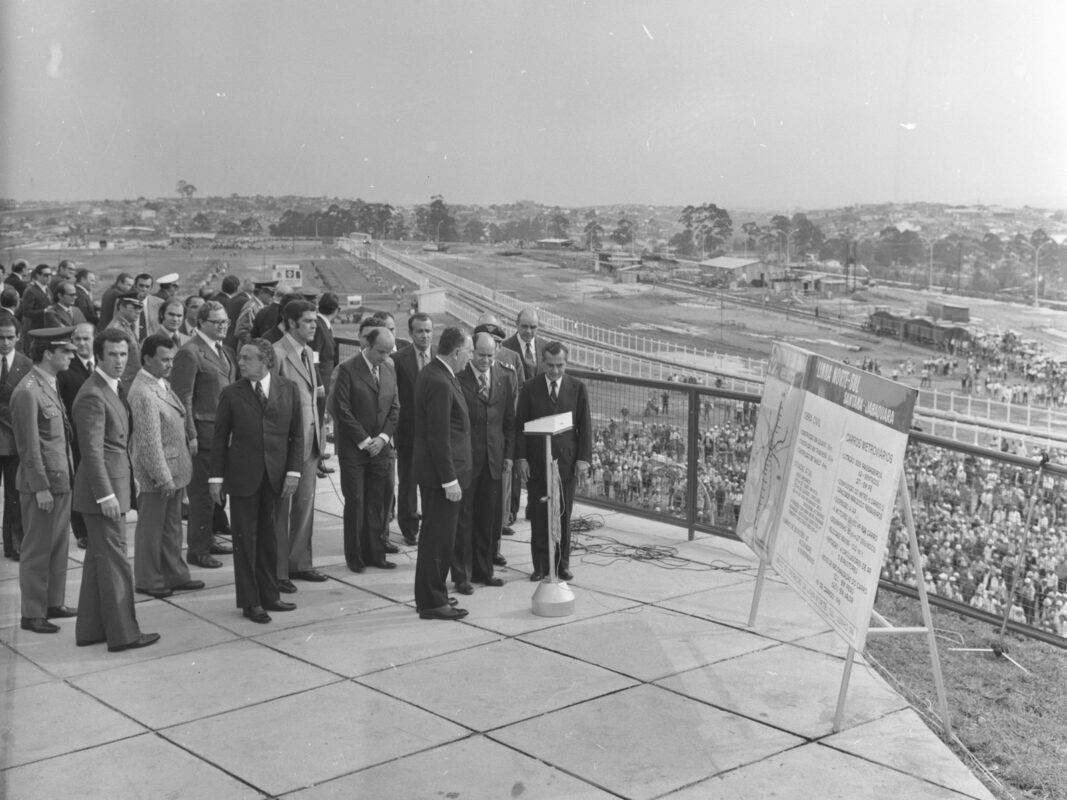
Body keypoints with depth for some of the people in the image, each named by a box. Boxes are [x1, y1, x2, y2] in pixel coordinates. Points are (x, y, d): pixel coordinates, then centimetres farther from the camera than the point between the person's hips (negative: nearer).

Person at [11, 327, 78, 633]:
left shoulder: (50, 385, 11)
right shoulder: (28, 392, -18)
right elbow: (29, 446, -19)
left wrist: (67, 476, 13)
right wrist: (41, 488, -18)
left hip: (61, 480, 9)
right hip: (42, 483, -9)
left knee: (58, 547, 16)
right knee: (37, 551, 1)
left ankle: (54, 603, 28)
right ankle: (32, 615, 11)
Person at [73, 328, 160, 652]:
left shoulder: (115, 389, 12)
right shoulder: (92, 395, -18)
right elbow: (92, 451, -21)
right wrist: (106, 495, -23)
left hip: (116, 485, 10)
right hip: (103, 488, -10)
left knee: (99, 559, 15)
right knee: (114, 561, -3)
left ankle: (90, 630, 24)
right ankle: (122, 634, 5)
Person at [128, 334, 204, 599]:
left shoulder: (162, 383, 7)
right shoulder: (142, 393, -22)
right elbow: (150, 442, -23)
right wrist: (163, 478, -22)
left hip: (175, 469, 9)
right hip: (156, 473, -9)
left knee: (172, 526, 17)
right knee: (151, 527, 6)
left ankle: (174, 575, 28)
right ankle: (147, 580, 18)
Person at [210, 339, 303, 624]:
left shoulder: (288, 390, 3)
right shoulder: (231, 394, -1)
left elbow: (297, 435, 5)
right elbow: (220, 438, 2)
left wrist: (293, 472, -3)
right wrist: (216, 478, -2)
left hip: (276, 477, 1)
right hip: (242, 476, -1)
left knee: (269, 538, 9)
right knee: (245, 539, 3)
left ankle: (269, 595, 21)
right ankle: (250, 601, 12)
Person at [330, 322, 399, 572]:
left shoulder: (389, 369, 10)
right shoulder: (347, 369, -9)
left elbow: (395, 408, 11)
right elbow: (341, 409, -12)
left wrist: (383, 437, -3)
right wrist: (364, 441, -12)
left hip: (381, 446, 5)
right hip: (353, 448, -5)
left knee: (379, 502, 4)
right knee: (355, 502, 0)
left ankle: (375, 553, 13)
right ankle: (354, 557, 11)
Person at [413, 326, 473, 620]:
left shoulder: (432, 373, 10)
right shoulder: (440, 384, -21)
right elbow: (439, 437, -23)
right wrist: (449, 480, -20)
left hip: (431, 470, 11)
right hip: (441, 472, -11)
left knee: (433, 536, 18)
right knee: (439, 538, -2)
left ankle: (429, 596, 28)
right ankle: (433, 603, 7)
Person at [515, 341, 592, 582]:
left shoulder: (577, 388, 3)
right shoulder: (530, 388, 1)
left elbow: (585, 426, 3)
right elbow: (520, 425, 1)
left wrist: (584, 458, -4)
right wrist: (520, 458, -6)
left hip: (566, 461, 1)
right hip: (536, 461, 0)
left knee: (563, 515, 6)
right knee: (538, 516, 3)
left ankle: (562, 563, 17)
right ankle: (540, 565, 12)